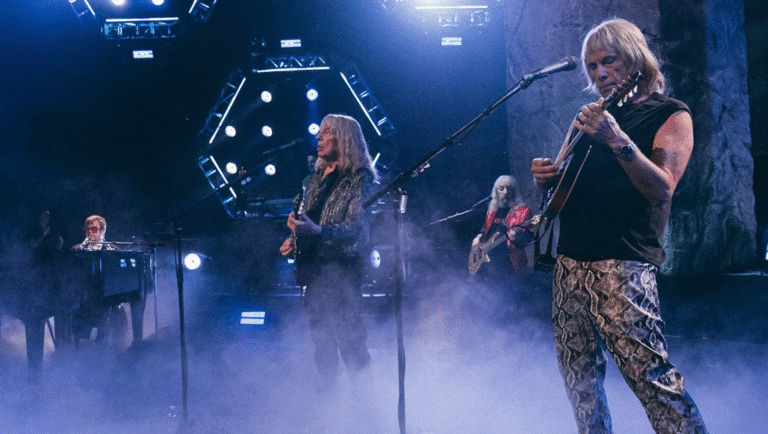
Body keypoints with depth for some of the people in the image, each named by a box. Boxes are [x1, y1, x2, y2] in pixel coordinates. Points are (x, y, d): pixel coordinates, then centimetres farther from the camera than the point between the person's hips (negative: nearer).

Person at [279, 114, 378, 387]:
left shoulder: (358, 178, -6)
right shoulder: (318, 178, 17)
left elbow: (356, 227, -16)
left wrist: (318, 231, -29)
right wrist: (294, 240, 8)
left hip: (342, 269, -8)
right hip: (315, 267, 8)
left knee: (347, 334, -10)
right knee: (321, 338, 11)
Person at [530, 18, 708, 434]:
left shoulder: (670, 115, -1)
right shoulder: (596, 116, 20)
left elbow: (661, 189, -15)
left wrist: (617, 141, -28)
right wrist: (546, 176, 4)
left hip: (622, 263, -7)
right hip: (570, 260, 7)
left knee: (650, 374, -15)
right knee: (578, 375, 9)